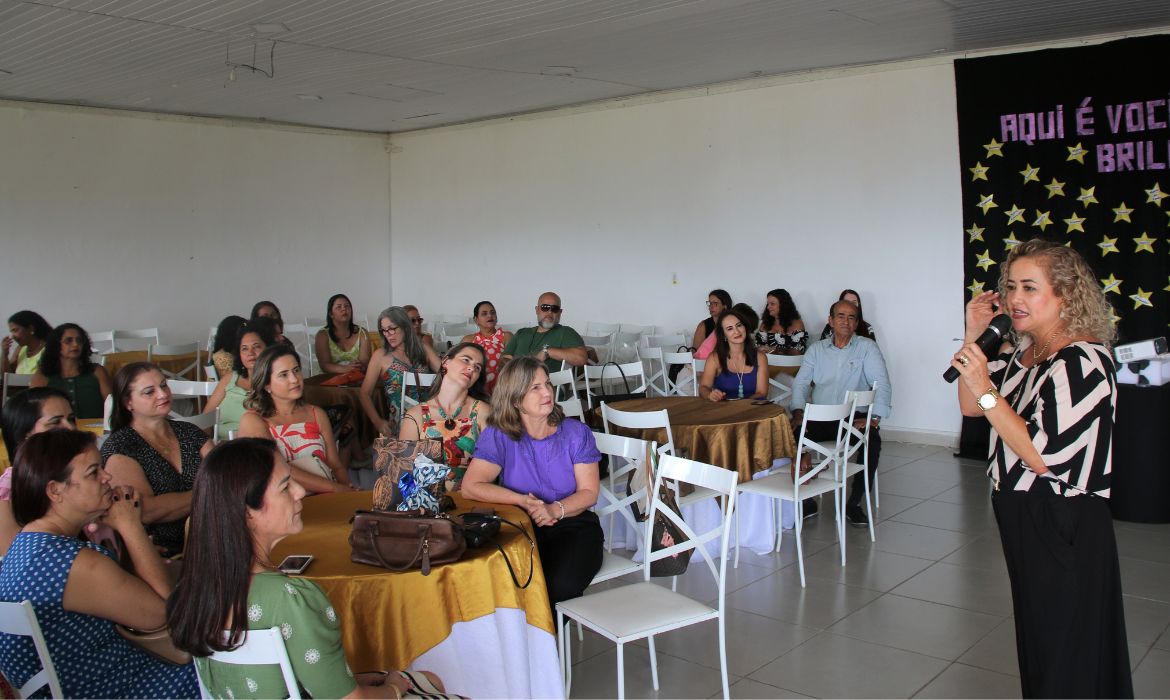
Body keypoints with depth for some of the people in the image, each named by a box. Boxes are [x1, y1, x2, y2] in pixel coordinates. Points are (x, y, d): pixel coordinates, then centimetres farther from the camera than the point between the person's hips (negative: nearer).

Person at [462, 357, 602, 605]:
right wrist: (523, 500, -21)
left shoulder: (577, 433, 3)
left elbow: (589, 492, -1)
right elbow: (471, 487, -12)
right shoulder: (498, 436, -1)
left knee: (561, 584, -29)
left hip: (573, 523, 1)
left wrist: (556, 509, -22)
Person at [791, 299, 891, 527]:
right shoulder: (816, 349, 14)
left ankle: (853, 503, -15)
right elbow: (801, 382, 11)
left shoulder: (867, 347, 4)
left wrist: (875, 418, -18)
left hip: (854, 417, -2)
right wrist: (798, 412, -6)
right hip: (819, 417, 2)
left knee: (873, 440, -32)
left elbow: (882, 383, -5)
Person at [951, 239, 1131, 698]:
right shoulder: (1021, 352, 5)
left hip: (1064, 526, -8)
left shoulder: (1082, 361, -22)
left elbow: (1043, 457, -25)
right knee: (1034, 641, 23)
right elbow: (969, 406, 11)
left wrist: (986, 389, -26)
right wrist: (972, 336, 2)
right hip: (1021, 515, 9)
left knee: (1067, 660, 7)